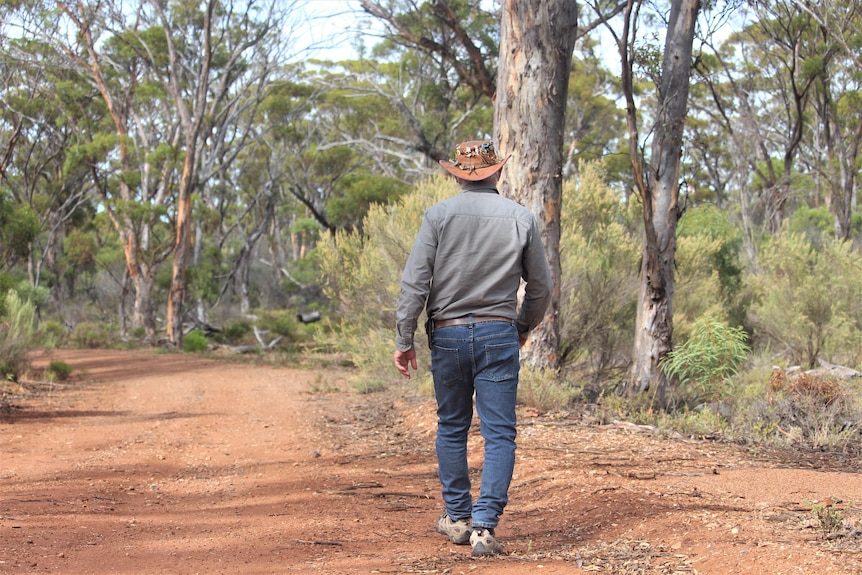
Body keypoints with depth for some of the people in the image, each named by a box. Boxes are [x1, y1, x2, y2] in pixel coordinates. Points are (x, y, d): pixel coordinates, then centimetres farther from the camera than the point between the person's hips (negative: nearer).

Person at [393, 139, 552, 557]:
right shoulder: (521, 218, 2)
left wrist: (404, 340, -1)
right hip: (498, 335, 0)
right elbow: (541, 287, 8)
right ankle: (484, 526, -10)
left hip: (447, 334, 1)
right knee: (499, 434, 0)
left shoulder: (439, 215, -2)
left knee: (451, 428, 15)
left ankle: (458, 519, 23)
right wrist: (524, 326, 24)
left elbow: (414, 282, -6)